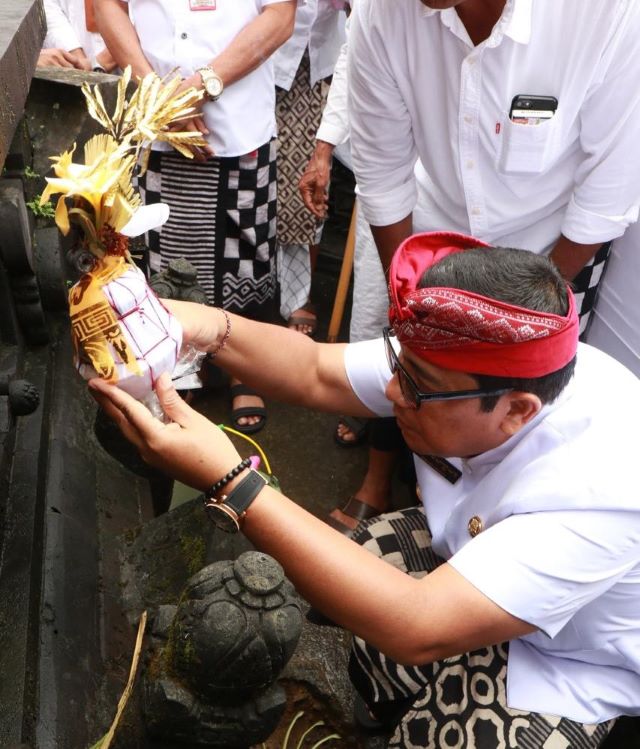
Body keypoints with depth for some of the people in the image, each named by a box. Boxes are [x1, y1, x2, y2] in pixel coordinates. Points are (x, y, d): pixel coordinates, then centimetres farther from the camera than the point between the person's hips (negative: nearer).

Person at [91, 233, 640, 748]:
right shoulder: (444, 358, -23)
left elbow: (419, 630, -44)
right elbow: (317, 372, -12)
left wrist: (228, 483, -50)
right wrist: (212, 328, -32)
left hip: (574, 661, -5)